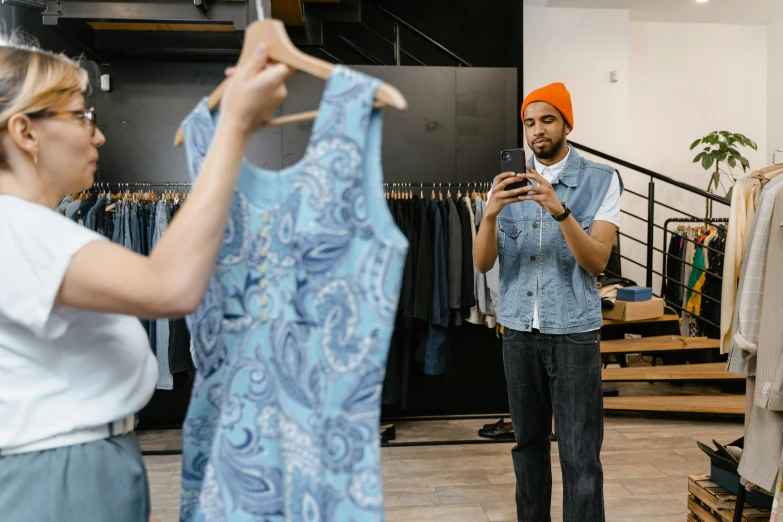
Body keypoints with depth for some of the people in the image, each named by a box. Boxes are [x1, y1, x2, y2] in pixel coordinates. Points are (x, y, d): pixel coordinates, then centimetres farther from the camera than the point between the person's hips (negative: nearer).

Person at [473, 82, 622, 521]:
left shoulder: (602, 180, -3)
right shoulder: (509, 184, 5)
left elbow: (597, 262, -12)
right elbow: (483, 263, -3)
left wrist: (560, 210, -26)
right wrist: (491, 213, -21)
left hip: (575, 331, -3)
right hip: (519, 329, 3)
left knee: (581, 456, -2)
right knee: (528, 442, 13)